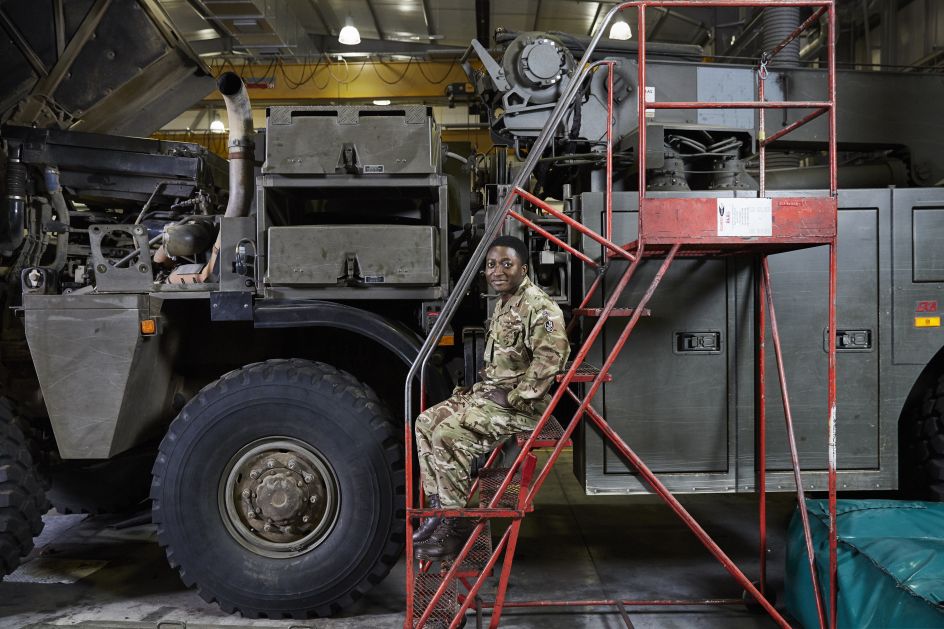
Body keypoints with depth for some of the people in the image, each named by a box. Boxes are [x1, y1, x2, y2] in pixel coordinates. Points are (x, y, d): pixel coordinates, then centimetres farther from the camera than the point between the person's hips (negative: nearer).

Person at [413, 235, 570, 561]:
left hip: (521, 403, -10)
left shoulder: (537, 305, -16)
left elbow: (551, 356, -26)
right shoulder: (503, 303, 16)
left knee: (450, 435, -24)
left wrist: (514, 399, -22)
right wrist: (480, 387, 11)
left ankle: (457, 530, -12)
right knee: (426, 422, 1)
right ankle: (439, 510, 8)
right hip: (490, 391, 10)